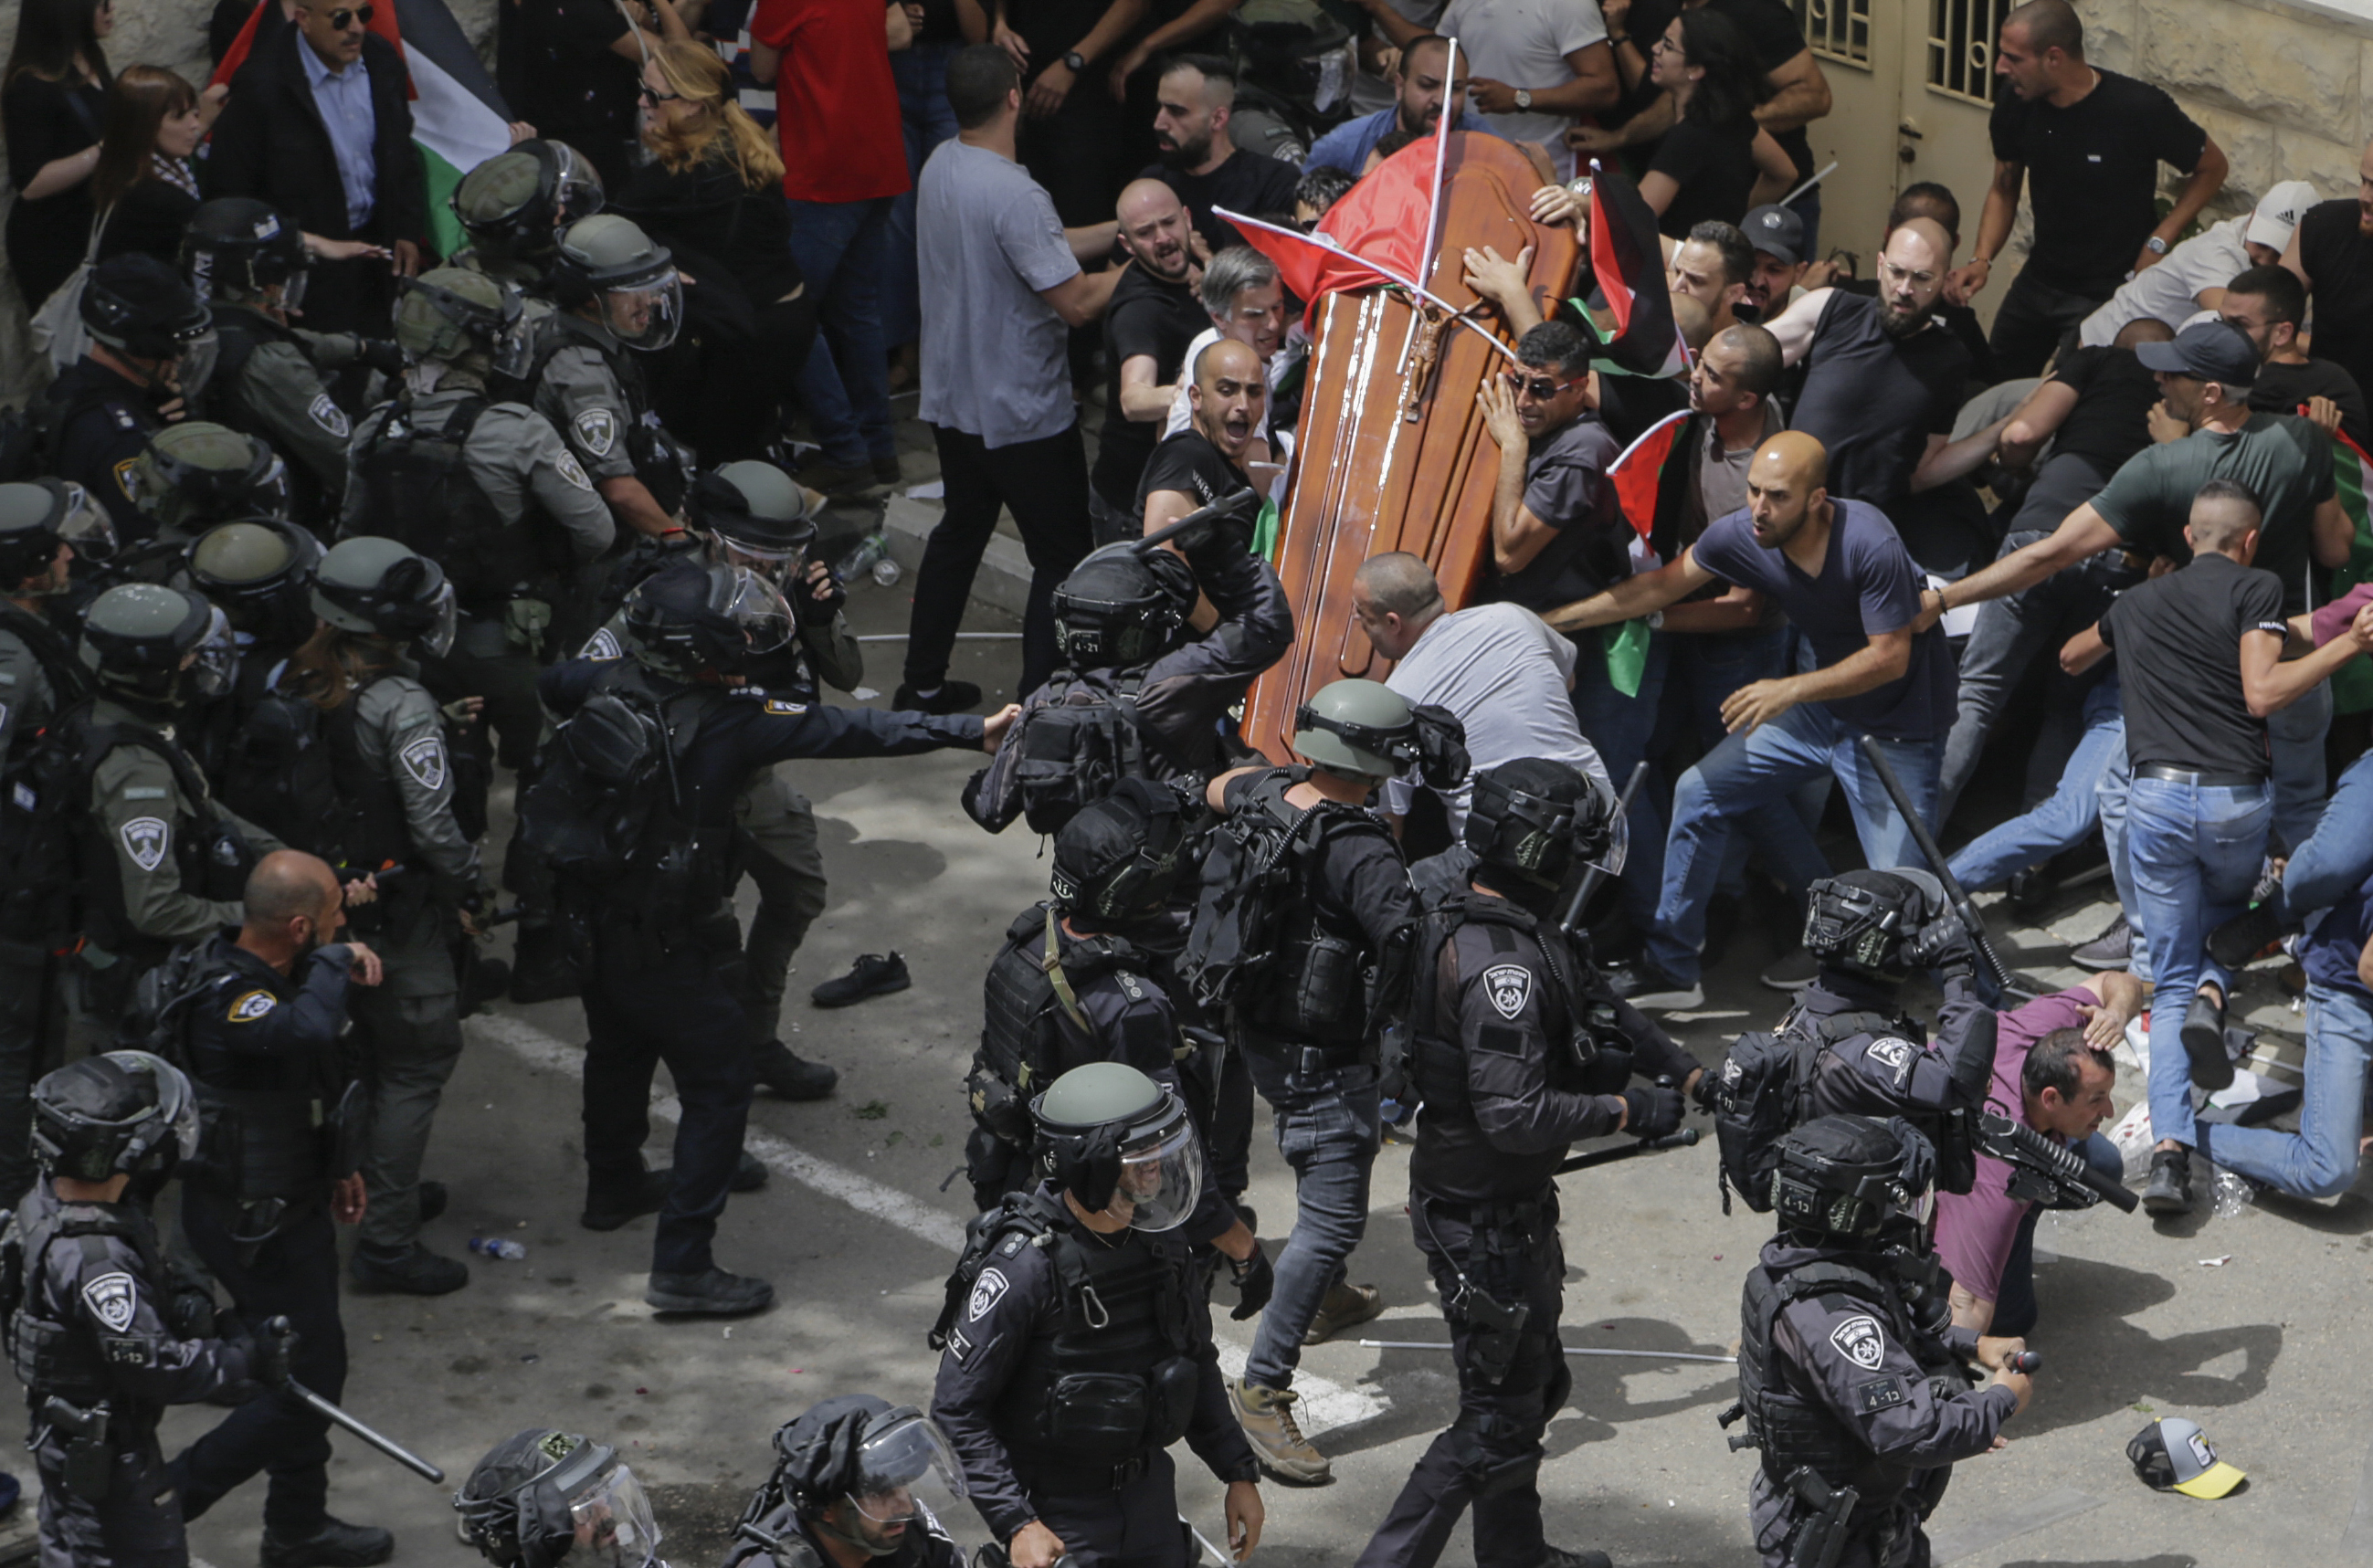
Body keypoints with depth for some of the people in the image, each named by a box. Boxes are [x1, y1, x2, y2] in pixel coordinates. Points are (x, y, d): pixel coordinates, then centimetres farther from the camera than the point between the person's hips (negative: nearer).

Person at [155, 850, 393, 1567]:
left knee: (311, 1369, 22)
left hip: (287, 1204, 10)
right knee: (302, 1380, 0)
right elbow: (310, 1032, -55)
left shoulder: (251, 969, 0)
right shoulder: (227, 1006, -33)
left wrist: (337, 1164, 25)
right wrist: (336, 960, -35)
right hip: (257, 1225, -10)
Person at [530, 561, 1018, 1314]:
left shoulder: (608, 686, -8)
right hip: (662, 949, -8)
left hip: (591, 925, 8)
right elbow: (847, 732, -27)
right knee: (719, 1082, 4)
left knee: (620, 1051, 30)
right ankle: (681, 1265, 2)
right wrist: (968, 731, -25)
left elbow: (550, 682, 16)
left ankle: (613, 1185, 53)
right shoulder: (721, 725, -26)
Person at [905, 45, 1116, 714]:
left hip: (952, 399, 9)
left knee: (960, 530, 24)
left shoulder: (941, 166, 0)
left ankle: (923, 683, 31)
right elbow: (1076, 301, -26)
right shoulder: (1014, 194, -28)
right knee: (1062, 558, 4)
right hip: (1021, 410, -9)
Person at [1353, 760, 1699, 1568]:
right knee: (1499, 1416, -1)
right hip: (1484, 1221, -10)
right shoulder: (1502, 965, -29)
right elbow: (1514, 1113, -33)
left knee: (1534, 1382, 25)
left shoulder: (1514, 926, 4)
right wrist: (1626, 1111, -23)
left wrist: (1686, 1072, 12)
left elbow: (1597, 1002, 18)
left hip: (1509, 1204, 10)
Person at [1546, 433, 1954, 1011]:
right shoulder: (1741, 536, -13)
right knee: (1698, 792, 7)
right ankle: (1669, 968, 18)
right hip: (1818, 703, 7)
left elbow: (1890, 656, -25)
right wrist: (1552, 620, 5)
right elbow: (1660, 587, 2)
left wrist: (1790, 690, -30)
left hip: (1895, 726, -6)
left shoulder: (1869, 545, -30)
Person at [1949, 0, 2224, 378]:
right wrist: (1982, 260, -8)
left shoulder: (2139, 109, -22)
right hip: (2037, 281, 5)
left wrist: (2158, 242, -15)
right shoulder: (2015, 109, -8)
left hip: (2109, 290, -5)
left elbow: (2211, 167, -7)